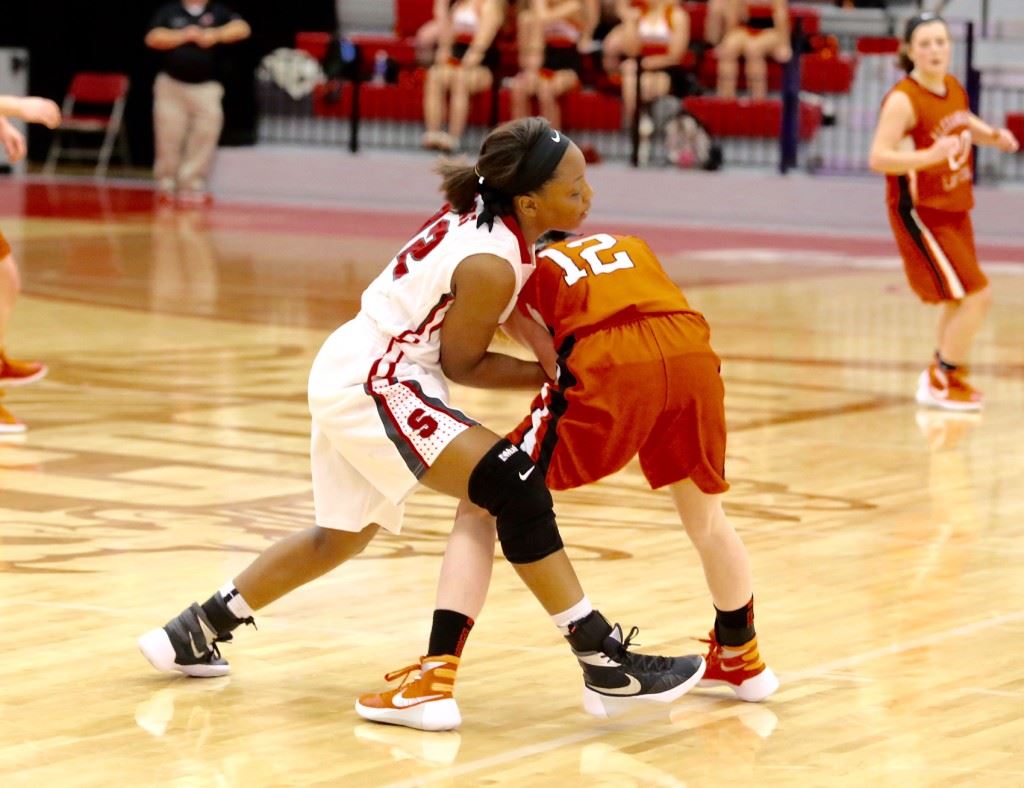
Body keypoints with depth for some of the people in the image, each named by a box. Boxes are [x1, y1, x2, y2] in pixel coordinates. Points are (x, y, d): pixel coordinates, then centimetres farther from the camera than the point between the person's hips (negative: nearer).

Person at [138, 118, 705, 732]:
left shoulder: (482, 209, 0)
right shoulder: (492, 265, -23)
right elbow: (461, 364, -11)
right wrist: (554, 376, -5)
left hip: (348, 373, 10)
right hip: (373, 387, -10)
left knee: (344, 535, 27)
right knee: (514, 485, -20)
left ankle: (193, 634, 38)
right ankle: (608, 665, -22)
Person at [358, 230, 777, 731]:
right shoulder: (629, 246, 35)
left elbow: (552, 359, 7)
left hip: (609, 368, -3)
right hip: (692, 355, 4)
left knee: (479, 508, 11)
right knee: (704, 515, 32)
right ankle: (740, 660, 52)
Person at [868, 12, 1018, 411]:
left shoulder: (954, 88, 2)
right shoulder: (903, 99, -22)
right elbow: (878, 157, -28)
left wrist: (993, 135, 5)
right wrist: (929, 156, -39)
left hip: (955, 210, 8)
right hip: (920, 213, -8)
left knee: (959, 299, 21)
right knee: (977, 295, -13)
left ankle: (946, 373, 40)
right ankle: (940, 382, 2)